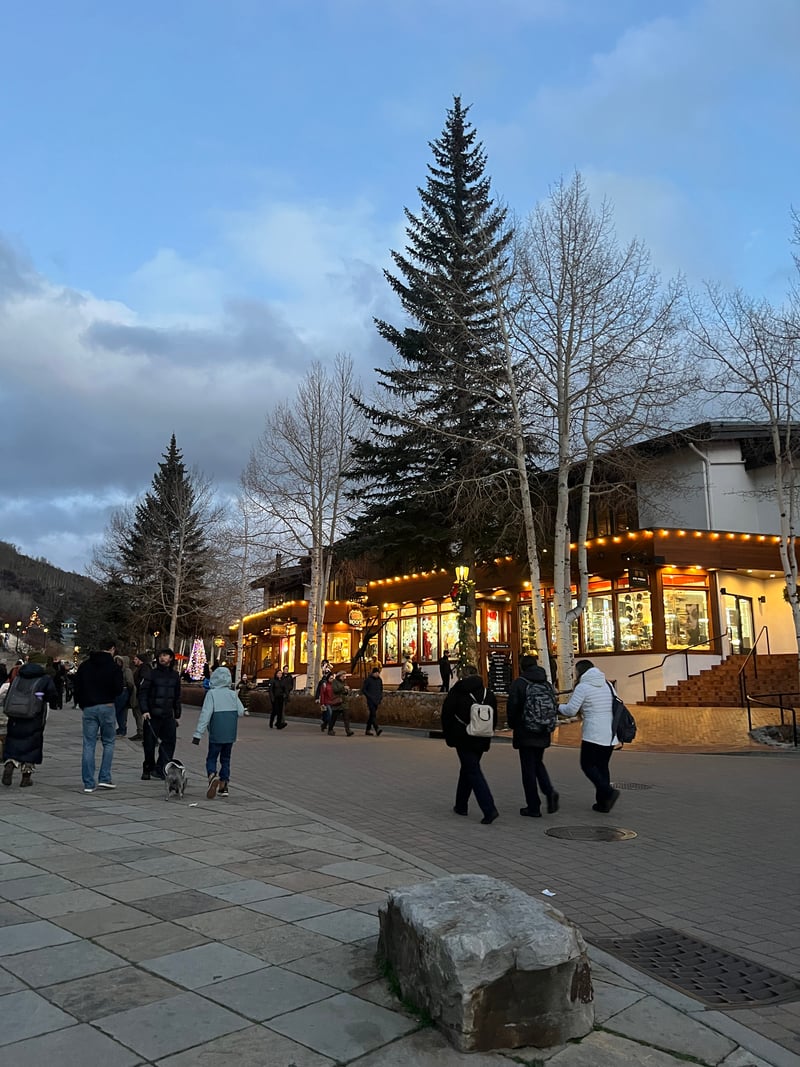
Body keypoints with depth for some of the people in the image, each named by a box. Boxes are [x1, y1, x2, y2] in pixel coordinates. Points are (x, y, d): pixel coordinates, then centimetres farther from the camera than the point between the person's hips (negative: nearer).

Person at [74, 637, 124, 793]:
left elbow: (77, 687, 8)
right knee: (109, 742, 11)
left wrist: (82, 704, 18)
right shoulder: (114, 667, -7)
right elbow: (119, 689, -10)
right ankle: (105, 778, 5)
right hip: (107, 707, -3)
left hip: (88, 708, 3)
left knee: (89, 745, 6)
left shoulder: (85, 665, 6)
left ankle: (88, 783, 5)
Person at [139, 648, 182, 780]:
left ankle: (160, 769, 3)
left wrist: (177, 714, 16)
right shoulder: (152, 674, -1)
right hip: (152, 715, -3)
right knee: (149, 743, 3)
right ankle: (147, 769, 18)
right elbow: (143, 693, -4)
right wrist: (144, 710, -14)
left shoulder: (175, 675, 12)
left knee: (169, 742, -4)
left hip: (168, 715, 3)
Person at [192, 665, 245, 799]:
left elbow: (205, 714, -14)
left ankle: (212, 776, -22)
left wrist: (198, 734, -13)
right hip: (230, 733, 4)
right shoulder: (233, 694, 4)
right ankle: (223, 786, 14)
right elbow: (241, 711, 1)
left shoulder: (212, 694, -9)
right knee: (225, 759, 16)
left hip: (216, 734, -4)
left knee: (211, 758, 6)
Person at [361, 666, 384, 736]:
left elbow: (381, 689, 25)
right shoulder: (368, 679, -5)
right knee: (373, 714, -16)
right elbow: (363, 689, -4)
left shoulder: (379, 680, 12)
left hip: (376, 700, 6)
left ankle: (367, 730, 18)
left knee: (371, 715, 10)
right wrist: (369, 696, -11)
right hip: (370, 700, -6)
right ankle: (377, 729, -27)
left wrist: (381, 696, 9)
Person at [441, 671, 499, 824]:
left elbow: (446, 715, -5)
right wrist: (486, 739, 16)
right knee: (467, 770, 20)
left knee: (473, 773, -5)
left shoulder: (456, 692, -5)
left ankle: (489, 809, -16)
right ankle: (461, 805, 30)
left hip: (464, 739, -5)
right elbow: (494, 719, 9)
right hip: (481, 741, 5)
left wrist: (449, 737, 5)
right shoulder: (489, 693, 7)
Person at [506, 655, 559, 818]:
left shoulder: (518, 683, -10)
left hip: (525, 733, -5)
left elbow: (512, 707, -13)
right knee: (538, 763, 22)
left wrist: (513, 725, 5)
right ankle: (550, 792, 1)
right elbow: (555, 706, 3)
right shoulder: (547, 683, 6)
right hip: (543, 733, 5)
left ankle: (533, 807, 8)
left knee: (528, 769, 4)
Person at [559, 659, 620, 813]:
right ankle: (603, 802, 14)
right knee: (602, 766, 14)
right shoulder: (607, 684, 13)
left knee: (587, 765, 3)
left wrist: (558, 707, 9)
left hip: (593, 734, -7)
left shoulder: (582, 687, -9)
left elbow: (570, 710, -11)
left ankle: (608, 792, -13)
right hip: (611, 734, 7)